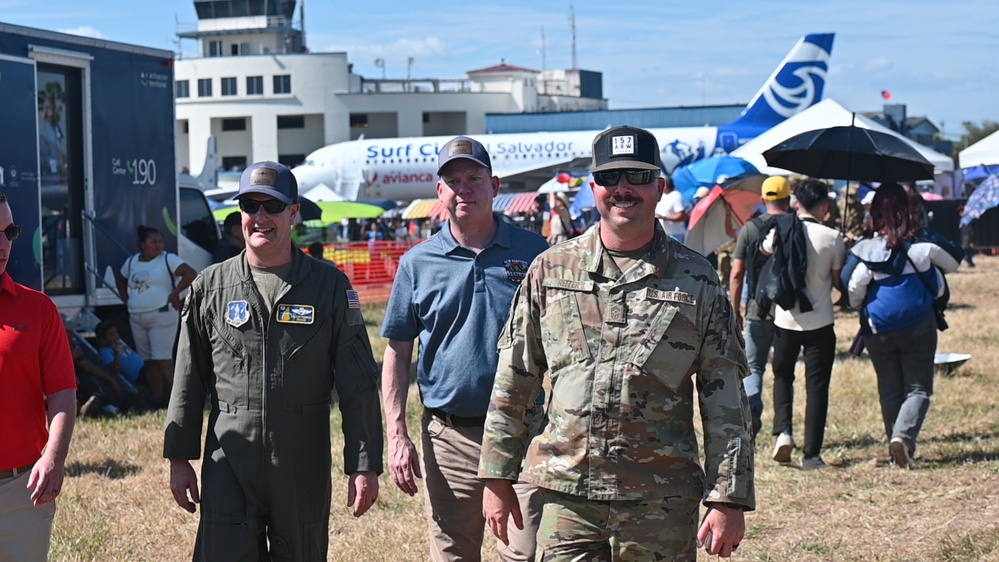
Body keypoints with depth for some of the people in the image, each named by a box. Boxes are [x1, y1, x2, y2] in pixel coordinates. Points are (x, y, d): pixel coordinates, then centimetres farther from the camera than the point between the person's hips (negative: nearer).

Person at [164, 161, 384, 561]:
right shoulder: (210, 287, 6)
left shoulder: (329, 285, 2)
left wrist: (365, 466, -5)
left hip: (305, 467, 0)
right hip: (228, 465, 0)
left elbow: (358, 385, 0)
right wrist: (179, 459, 6)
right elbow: (188, 382, 10)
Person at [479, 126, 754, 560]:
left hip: (663, 504, 0)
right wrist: (497, 478, 8)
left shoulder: (697, 281, 3)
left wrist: (728, 500, -2)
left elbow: (725, 398, 3)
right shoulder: (550, 271, 6)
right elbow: (512, 384, 11)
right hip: (567, 495, 1)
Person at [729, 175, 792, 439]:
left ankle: (752, 409, -15)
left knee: (754, 367, 9)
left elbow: (736, 274, -2)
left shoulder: (750, 228, -1)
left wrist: (736, 311, 7)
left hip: (758, 310, 0)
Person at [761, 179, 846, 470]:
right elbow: (838, 281, -1)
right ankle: (811, 454, 4)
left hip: (785, 320, 2)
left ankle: (783, 430, 0)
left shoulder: (780, 232, -4)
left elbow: (765, 249, 19)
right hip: (819, 323, -2)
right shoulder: (832, 238, -10)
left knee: (783, 376, 22)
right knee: (817, 386, 5)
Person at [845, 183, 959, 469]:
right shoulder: (920, 246, -7)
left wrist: (858, 305, 9)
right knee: (919, 388, 4)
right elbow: (953, 265, 5)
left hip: (878, 328, 2)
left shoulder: (866, 248, -8)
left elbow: (854, 286, -13)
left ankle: (898, 449, 14)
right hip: (917, 324, -2)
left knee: (890, 390, 14)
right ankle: (904, 435, -20)